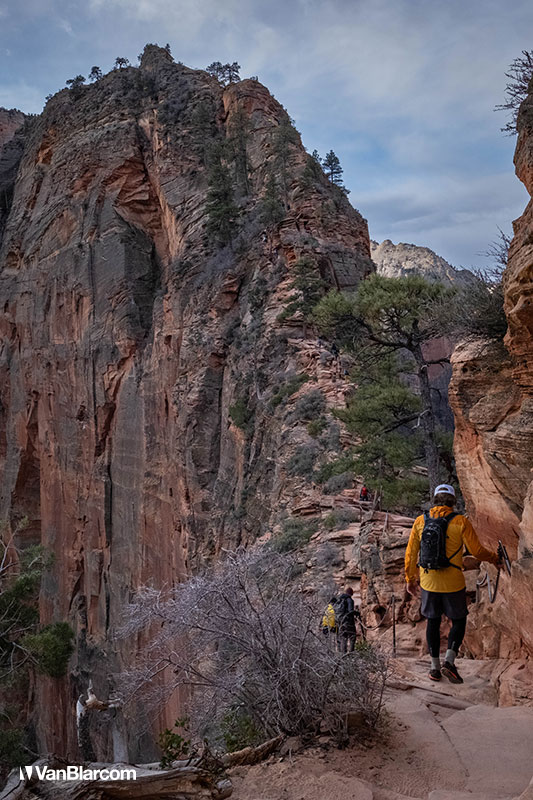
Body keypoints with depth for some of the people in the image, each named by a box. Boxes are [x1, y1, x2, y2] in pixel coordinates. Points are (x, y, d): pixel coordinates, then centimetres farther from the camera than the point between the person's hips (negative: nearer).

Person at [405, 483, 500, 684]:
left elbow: (411, 553, 5)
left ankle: (435, 667, 19)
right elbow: (477, 551, -7)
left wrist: (410, 579, 16)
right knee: (459, 621, 14)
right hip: (453, 584, -3)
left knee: (433, 622, 14)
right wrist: (494, 558, 14)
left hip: (428, 583, 3)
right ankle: (449, 661, 0)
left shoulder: (420, 521, 0)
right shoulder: (460, 522, -9)